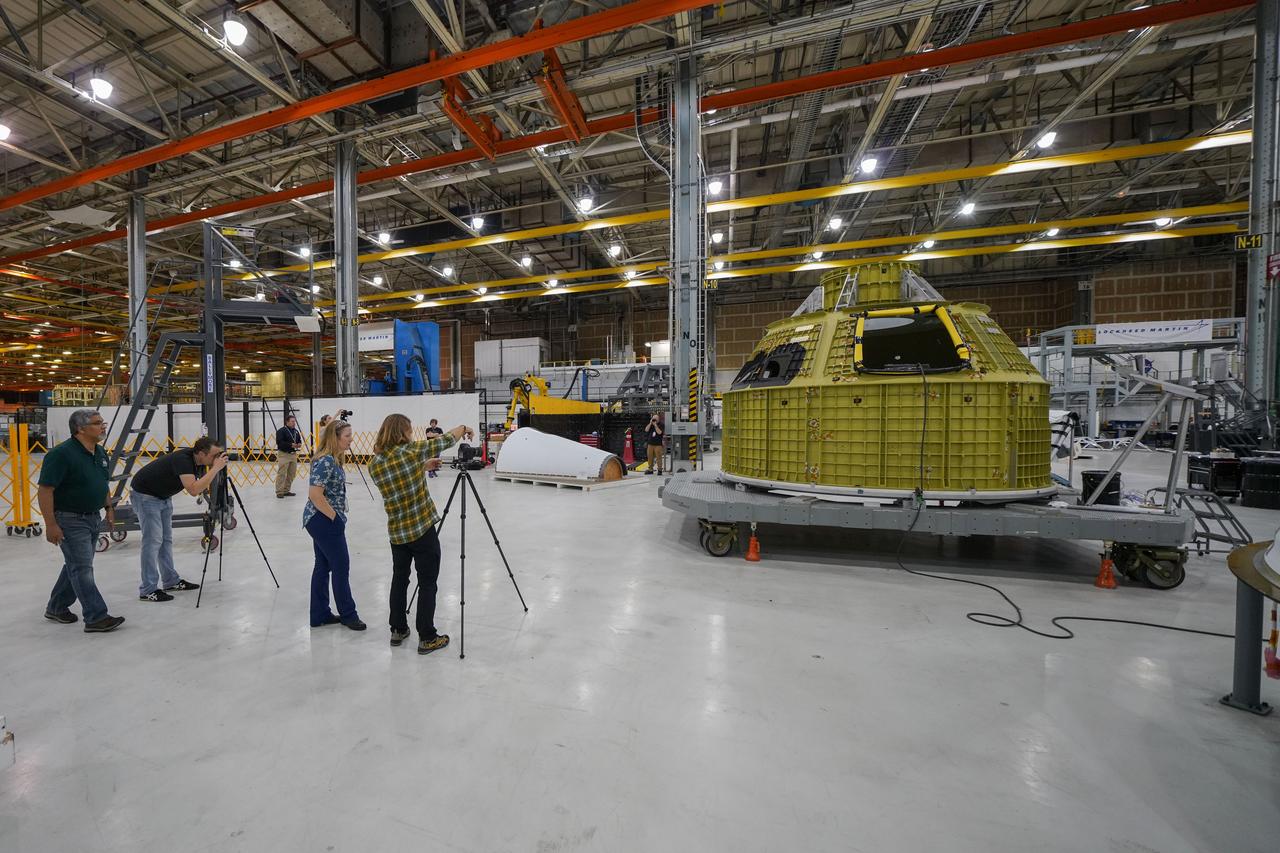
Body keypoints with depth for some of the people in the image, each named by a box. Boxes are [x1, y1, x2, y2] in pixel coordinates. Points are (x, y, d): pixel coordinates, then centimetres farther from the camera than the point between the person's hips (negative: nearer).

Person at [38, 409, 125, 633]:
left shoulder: (100, 452, 7)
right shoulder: (61, 454, -19)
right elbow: (45, 490, -20)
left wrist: (108, 508, 17)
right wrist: (50, 524, -22)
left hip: (93, 518, 8)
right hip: (70, 520, -8)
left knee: (76, 565, 18)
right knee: (82, 569, -6)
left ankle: (56, 608, 34)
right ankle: (96, 618, -3)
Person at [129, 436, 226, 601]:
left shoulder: (197, 460, -8)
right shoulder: (182, 459, -33)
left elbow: (201, 488, -1)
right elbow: (193, 490, -42)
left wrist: (214, 467, -17)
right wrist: (215, 468, -41)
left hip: (163, 495, 8)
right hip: (145, 495, -8)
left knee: (166, 539, 10)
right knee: (153, 540, -9)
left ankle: (171, 581, 17)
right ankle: (147, 590, -2)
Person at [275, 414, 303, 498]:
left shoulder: (296, 431, 14)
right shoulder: (281, 431, -8)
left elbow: (299, 440, 22)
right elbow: (279, 442, -17)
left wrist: (299, 444, 0)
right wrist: (291, 445, -22)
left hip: (293, 454, 7)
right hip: (283, 454, -7)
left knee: (291, 474, 9)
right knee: (281, 474, -6)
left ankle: (286, 490, 19)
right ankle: (279, 492, 0)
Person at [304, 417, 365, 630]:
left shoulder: (333, 459, 9)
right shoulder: (325, 461, -20)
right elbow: (315, 495, -25)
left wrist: (336, 516, 15)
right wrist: (335, 518, -17)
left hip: (321, 521, 10)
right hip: (324, 521, -10)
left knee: (323, 566, 15)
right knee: (341, 567, 1)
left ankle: (319, 615, 25)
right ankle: (348, 615, 14)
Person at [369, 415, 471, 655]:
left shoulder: (374, 464, 2)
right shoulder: (411, 450, -14)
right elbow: (445, 440, -3)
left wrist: (423, 466, 23)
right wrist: (463, 428, 14)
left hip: (396, 531, 6)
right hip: (422, 528, -6)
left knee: (399, 579, 20)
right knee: (427, 583, 4)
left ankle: (398, 630, 31)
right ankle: (427, 638, 12)